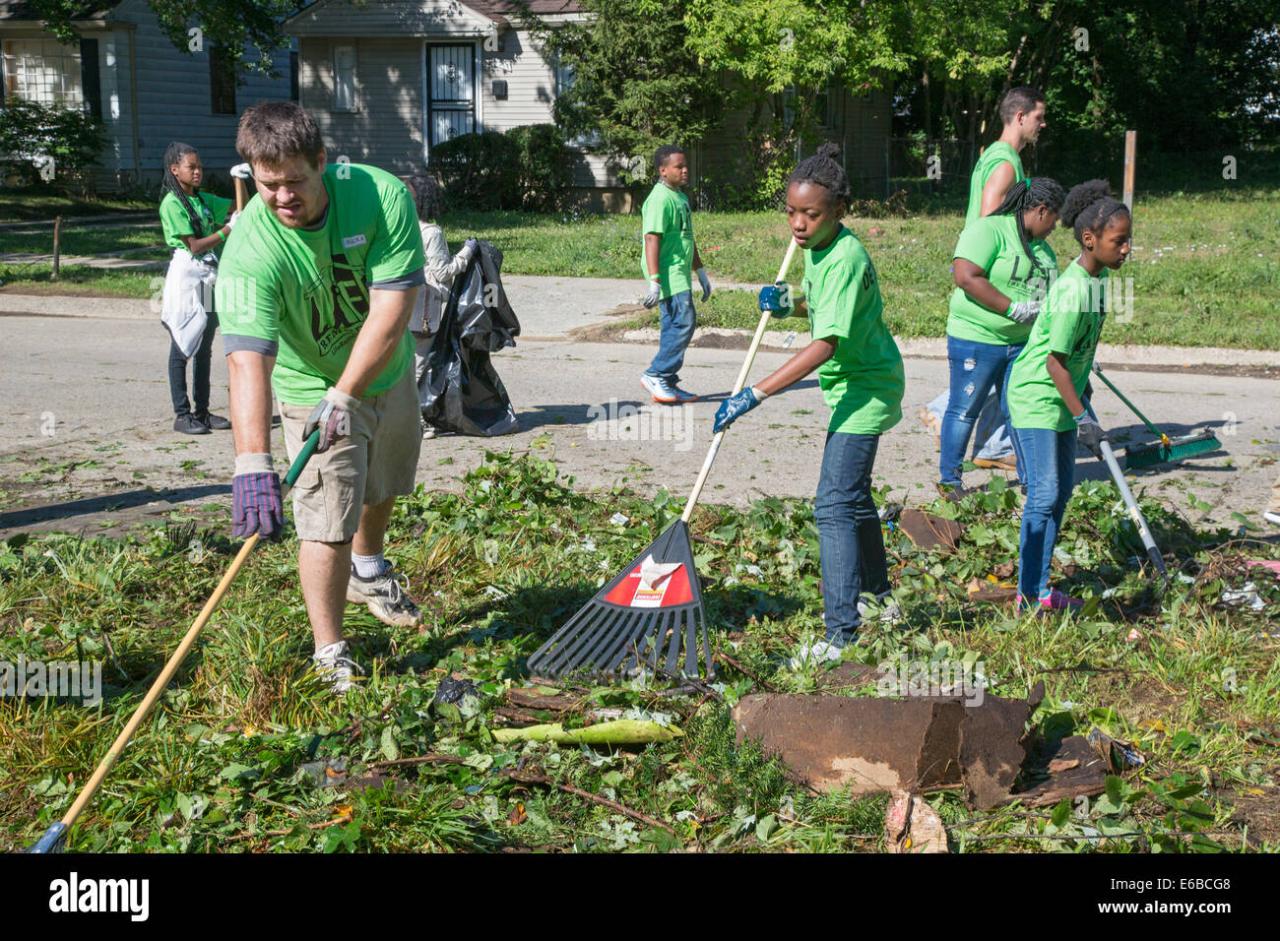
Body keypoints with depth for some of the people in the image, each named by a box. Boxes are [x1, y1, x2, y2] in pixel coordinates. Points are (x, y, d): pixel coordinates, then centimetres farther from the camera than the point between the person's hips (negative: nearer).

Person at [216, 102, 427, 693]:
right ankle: (330, 656, 4)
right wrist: (253, 463, -54)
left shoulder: (381, 195, -27)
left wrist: (345, 395, -34)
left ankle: (368, 572, 56)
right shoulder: (251, 251, -33)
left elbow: (391, 309, -29)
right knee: (327, 523, -11)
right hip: (312, 388, -4)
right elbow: (248, 362, -43)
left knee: (382, 488, 26)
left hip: (387, 374, 4)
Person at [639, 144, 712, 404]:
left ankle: (667, 384, 14)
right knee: (684, 321, -15)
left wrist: (701, 272, 29)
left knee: (675, 326, 9)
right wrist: (654, 280, -27)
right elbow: (652, 239, -21)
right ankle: (656, 375, -9)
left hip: (680, 274, 10)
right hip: (668, 274, -10)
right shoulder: (660, 199, -13)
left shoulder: (681, 197, 18)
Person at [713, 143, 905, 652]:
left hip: (864, 389, -10)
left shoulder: (845, 258, -27)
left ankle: (841, 633, -15)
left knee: (835, 505, -16)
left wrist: (755, 394, -38)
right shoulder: (819, 247, 3)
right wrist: (787, 304, -1)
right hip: (856, 385, 10)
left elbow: (826, 344, -34)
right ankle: (876, 596, 40)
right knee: (852, 495, 22)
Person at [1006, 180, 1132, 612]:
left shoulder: (1098, 276, 2)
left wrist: (1081, 400, 24)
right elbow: (1055, 362, -24)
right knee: (1044, 495, -8)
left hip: (1061, 398, 10)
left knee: (1061, 489, 12)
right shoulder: (1074, 290, -26)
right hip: (1036, 398, -10)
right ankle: (1030, 596, 0)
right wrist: (1082, 417, -21)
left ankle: (1040, 589, 21)